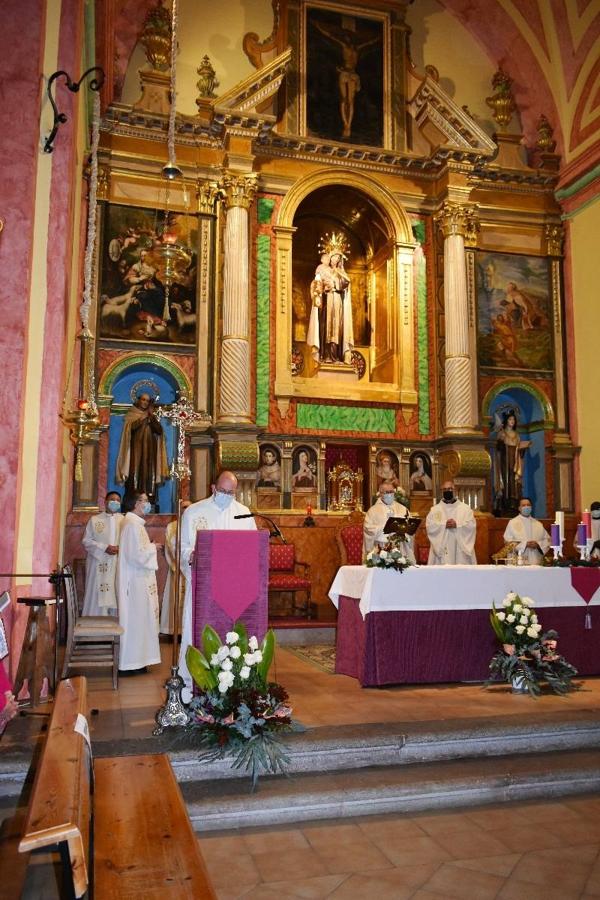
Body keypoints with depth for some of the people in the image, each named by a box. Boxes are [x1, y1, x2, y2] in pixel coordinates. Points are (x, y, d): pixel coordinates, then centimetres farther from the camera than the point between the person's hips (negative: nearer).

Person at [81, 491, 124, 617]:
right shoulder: (95, 520, 8)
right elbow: (86, 541, 1)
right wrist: (104, 548, -12)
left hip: (118, 565, 1)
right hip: (99, 565, -1)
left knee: (116, 597, -2)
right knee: (97, 598, -3)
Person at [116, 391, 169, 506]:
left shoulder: (151, 416, 17)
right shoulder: (131, 414, 7)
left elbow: (159, 430, 1)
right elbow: (131, 426, -14)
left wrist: (151, 417, -8)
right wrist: (144, 416, -12)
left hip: (149, 452, 3)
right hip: (136, 450, -3)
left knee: (148, 475, -4)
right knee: (135, 473, -12)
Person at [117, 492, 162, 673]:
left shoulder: (135, 522, 14)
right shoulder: (132, 524, -18)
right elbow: (137, 554, -24)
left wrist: (150, 546, 9)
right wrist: (153, 547, -9)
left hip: (137, 578, 10)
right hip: (136, 579, -10)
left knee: (137, 618, 13)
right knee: (135, 618, -3)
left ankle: (134, 659, 20)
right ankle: (131, 662, 5)